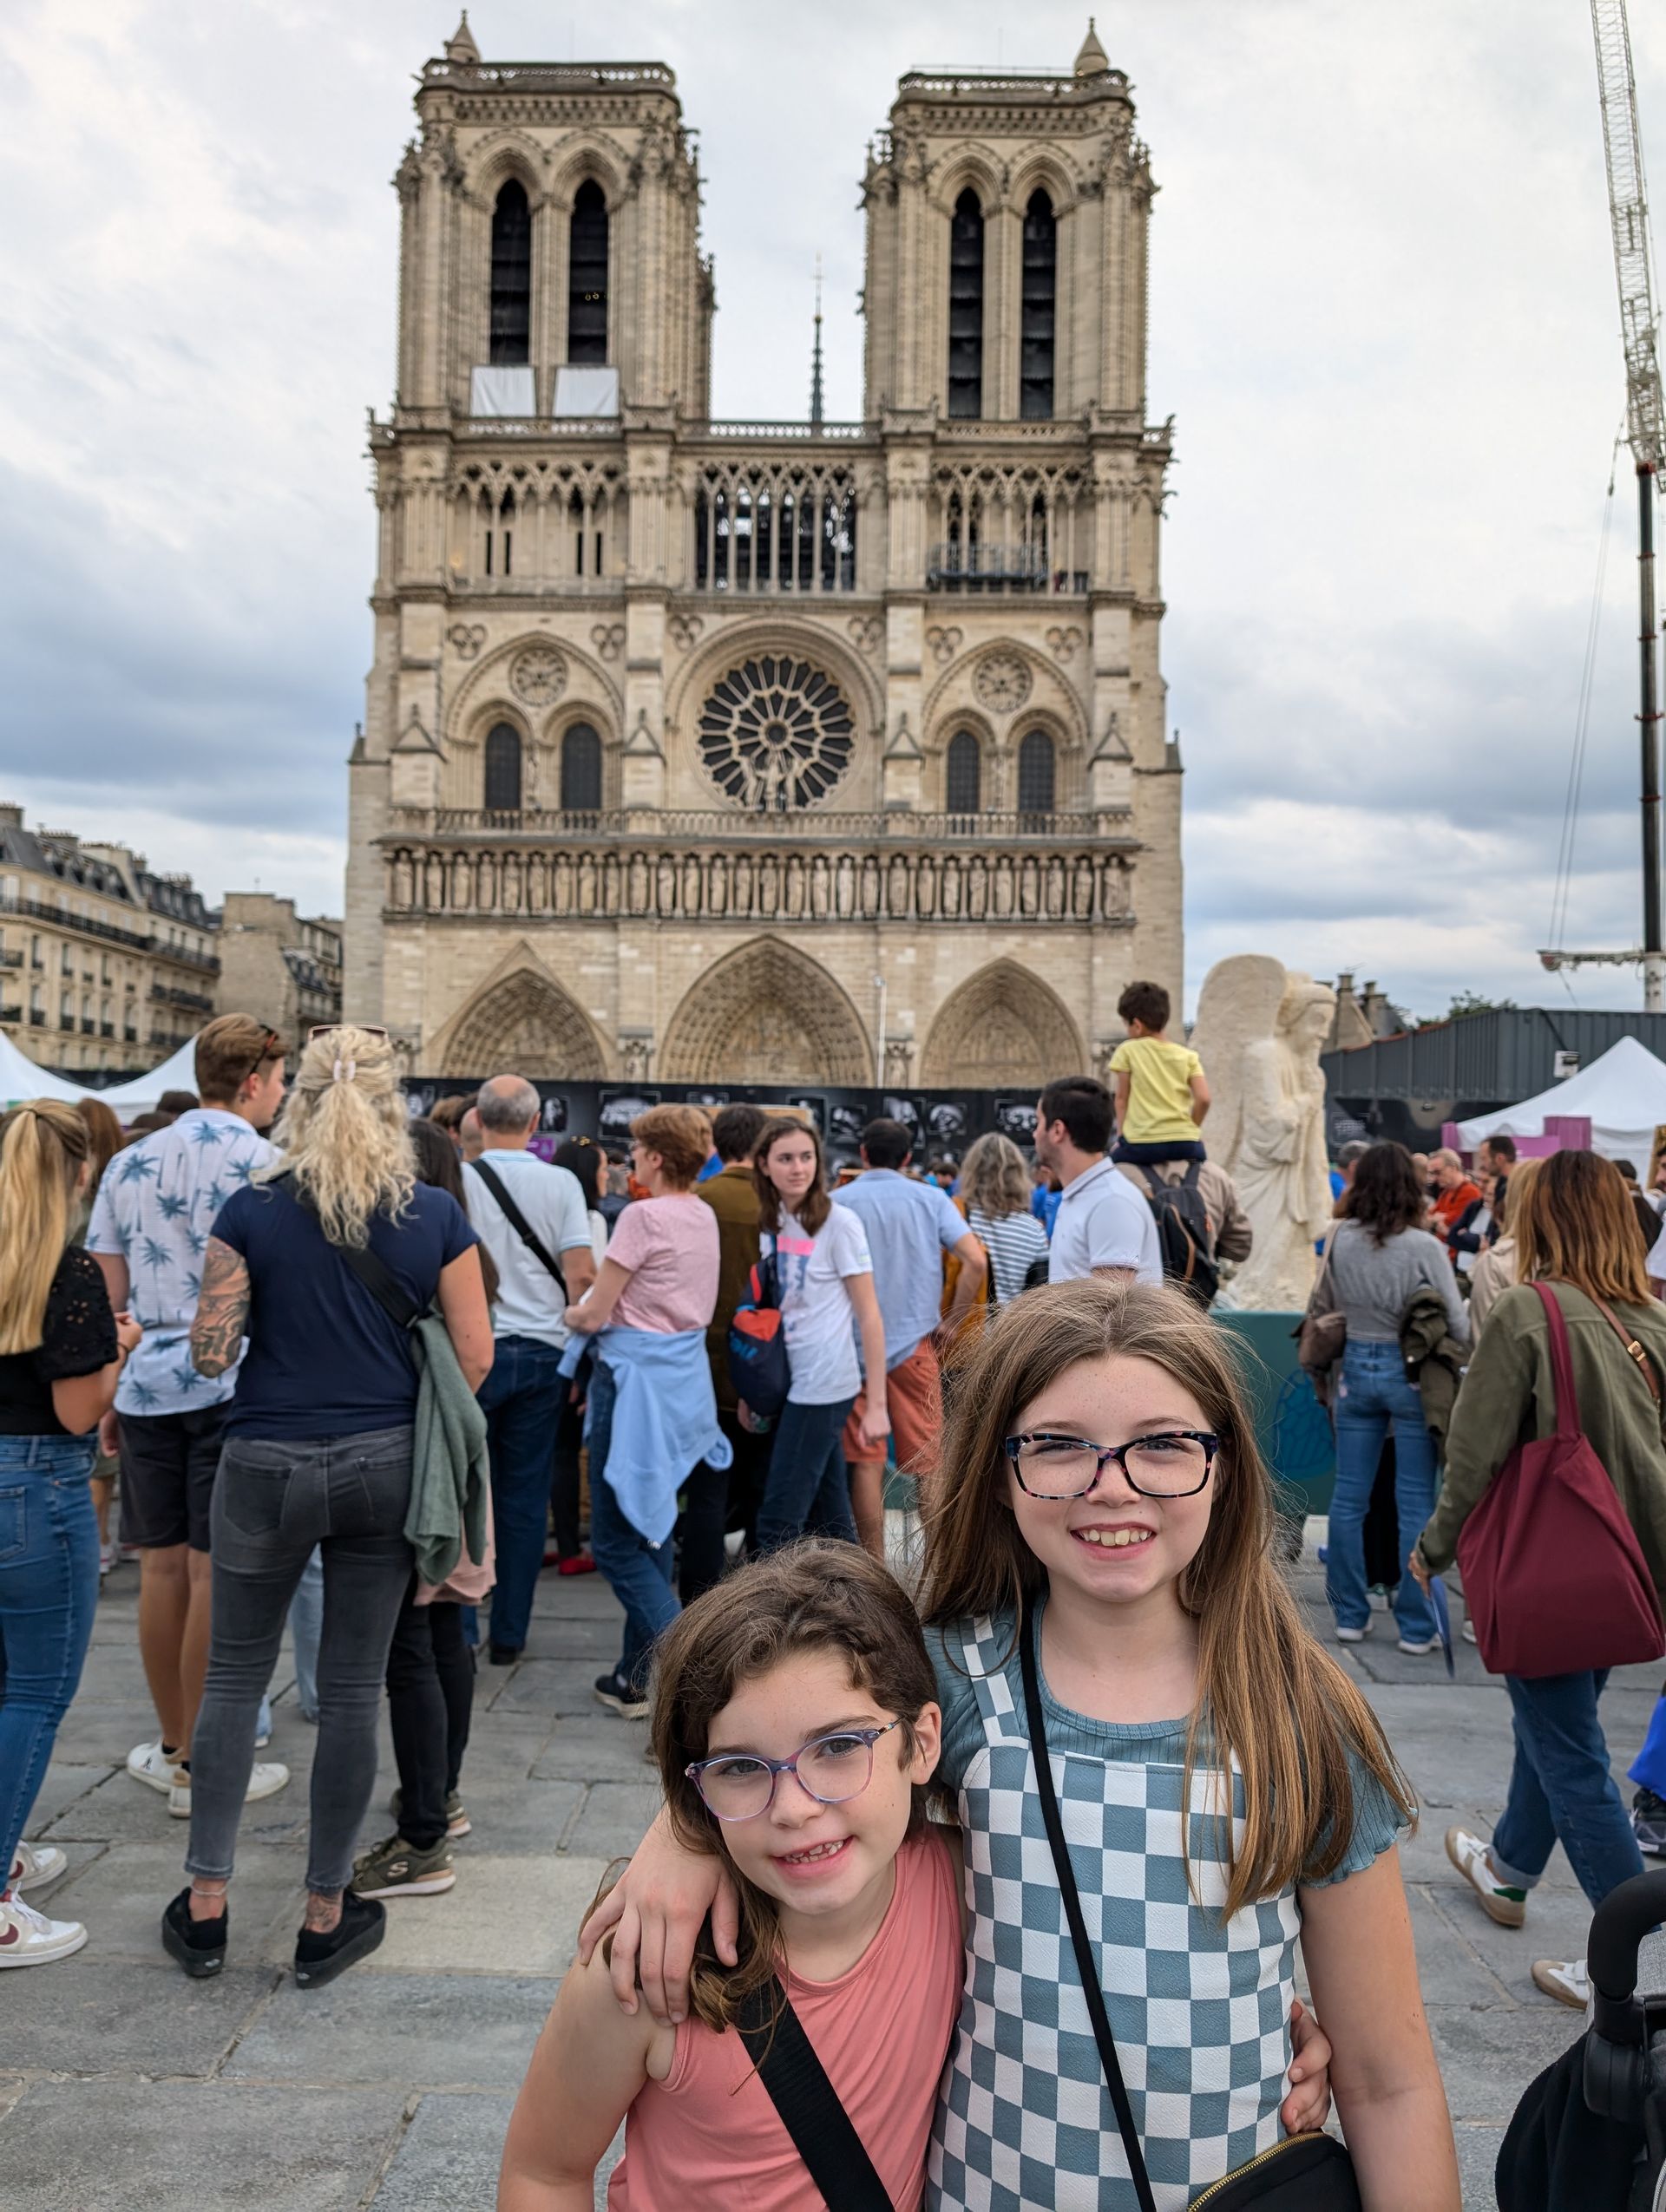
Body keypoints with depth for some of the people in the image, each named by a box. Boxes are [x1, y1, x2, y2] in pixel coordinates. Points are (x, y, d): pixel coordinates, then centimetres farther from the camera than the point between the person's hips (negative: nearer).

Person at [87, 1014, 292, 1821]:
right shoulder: (262, 1163, -8)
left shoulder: (131, 1162, 10)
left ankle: (173, 1744, 27)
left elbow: (106, 1293, 12)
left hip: (147, 1385, 6)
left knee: (162, 1567, 13)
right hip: (231, 1386, -6)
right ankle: (204, 1768, 11)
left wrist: (105, 1396, 18)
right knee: (215, 1574, 1)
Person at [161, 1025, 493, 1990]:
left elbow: (211, 1352, -6)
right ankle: (327, 1917, 23)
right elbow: (474, 1357, -3)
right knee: (354, 1688, 10)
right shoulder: (437, 1216, -5)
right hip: (384, 1468, 0)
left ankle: (207, 1905, 24)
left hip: (267, 1466, 0)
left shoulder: (253, 1211, -6)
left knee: (236, 1675, 17)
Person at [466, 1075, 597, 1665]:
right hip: (542, 1351, 2)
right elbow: (582, 1272, -6)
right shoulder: (562, 1183, -4)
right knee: (525, 1496, 9)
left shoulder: (457, 1181, -7)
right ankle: (508, 1636, 16)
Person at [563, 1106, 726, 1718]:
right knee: (649, 1529, 17)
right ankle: (639, 1673, 25)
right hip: (686, 1375, 8)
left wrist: (566, 1316, 9)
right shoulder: (705, 1216, 8)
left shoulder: (643, 1215, -16)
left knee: (617, 1539, 1)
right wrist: (590, 1311, 10)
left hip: (637, 1378, -8)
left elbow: (594, 1316, -13)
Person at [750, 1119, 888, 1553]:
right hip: (787, 1382, 6)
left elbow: (869, 1316, -10)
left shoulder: (839, 1222, -10)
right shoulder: (768, 1223, 7)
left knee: (778, 1520, -5)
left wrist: (876, 1404, -13)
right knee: (829, 1518, 11)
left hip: (823, 1386, -6)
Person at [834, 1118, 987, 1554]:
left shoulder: (837, 1202, -2)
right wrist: (951, 1322, 0)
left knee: (865, 1462, 7)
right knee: (929, 1462, 8)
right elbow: (976, 1261, -9)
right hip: (915, 1343, 0)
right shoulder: (931, 1198, 0)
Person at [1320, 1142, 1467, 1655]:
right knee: (1415, 1503, 6)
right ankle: (1416, 1626, 12)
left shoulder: (1339, 1240, -5)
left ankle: (1349, 1614, 20)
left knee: (1349, 1497, 11)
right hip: (1411, 1373, -3)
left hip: (1357, 1368, 3)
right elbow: (1457, 1324, -10)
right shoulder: (1424, 1247, -14)